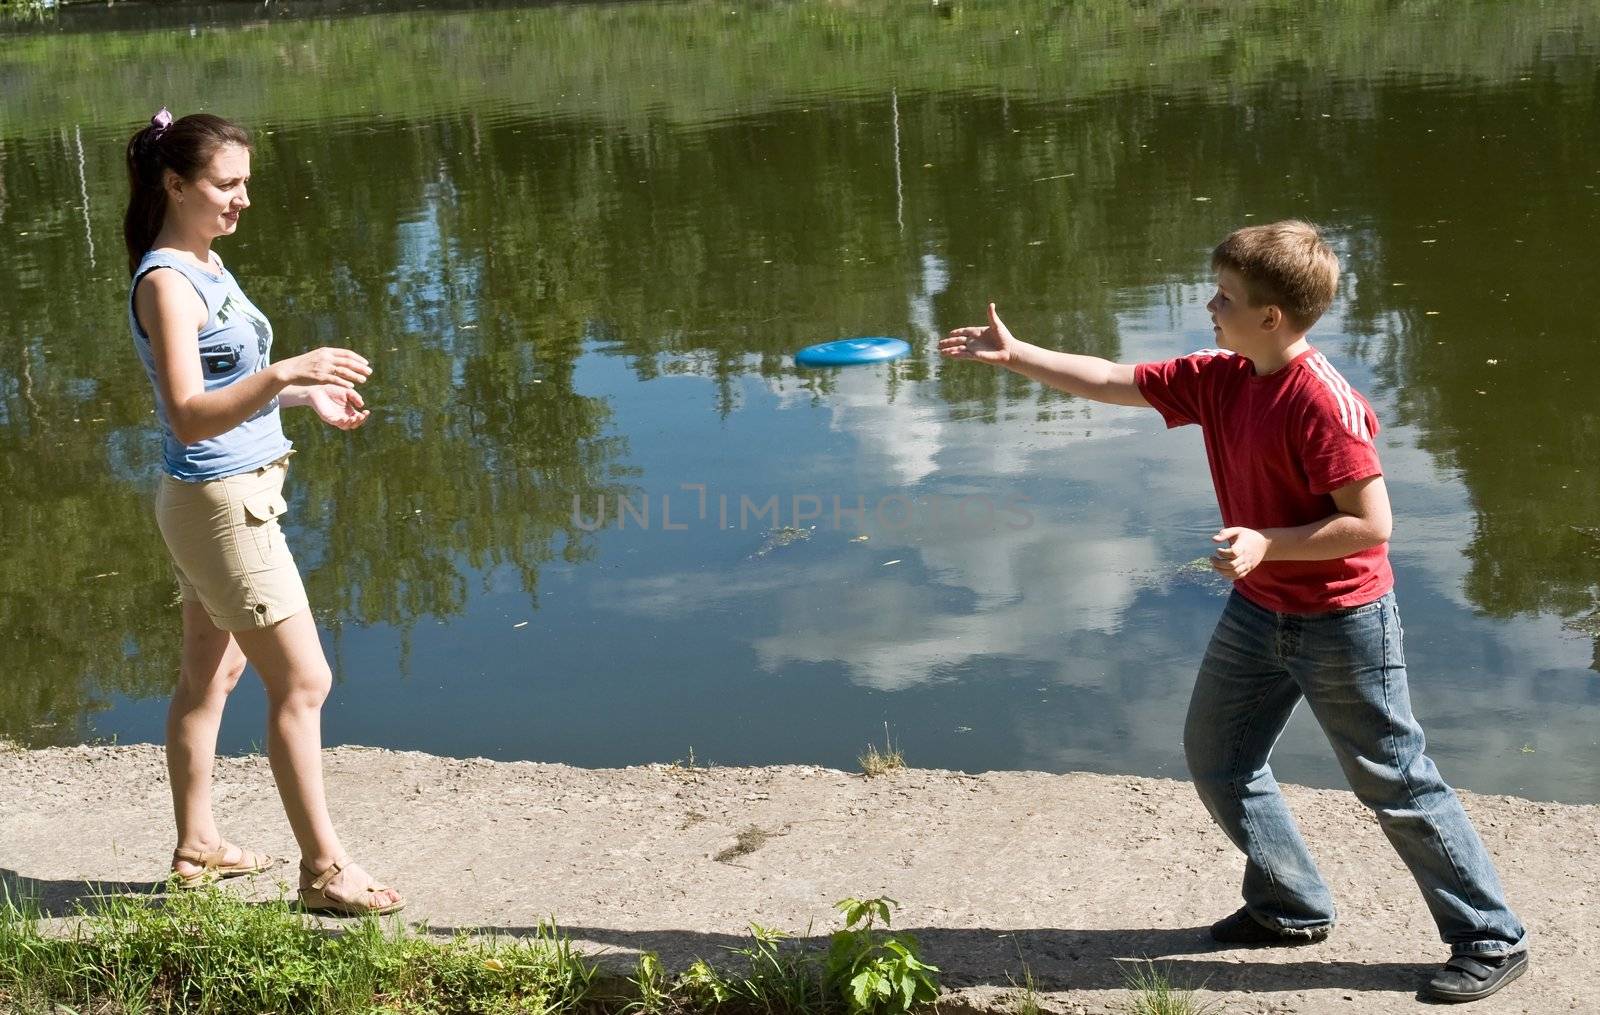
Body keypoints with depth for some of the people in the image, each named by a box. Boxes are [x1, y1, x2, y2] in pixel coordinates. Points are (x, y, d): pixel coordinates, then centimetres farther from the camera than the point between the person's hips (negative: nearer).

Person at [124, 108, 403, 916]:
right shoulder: (165, 283, -19)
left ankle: (198, 846, 30)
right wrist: (283, 375, -41)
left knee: (209, 677, 18)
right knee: (302, 682, -6)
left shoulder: (205, 265, 9)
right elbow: (188, 416, -29)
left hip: (236, 497, 10)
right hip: (218, 505, -10)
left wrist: (305, 395, 11)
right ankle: (323, 868, 2)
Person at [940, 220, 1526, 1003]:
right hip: (1259, 612, 9)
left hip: (1341, 623, -8)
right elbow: (1113, 382, 6)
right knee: (1217, 756, 17)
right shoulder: (1218, 378, -2)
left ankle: (1492, 940, 16)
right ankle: (1290, 907, 33)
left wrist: (1266, 544, -28)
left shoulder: (1323, 403, -26)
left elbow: (1370, 524, -26)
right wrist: (1014, 356, 4)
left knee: (1396, 785, 0)